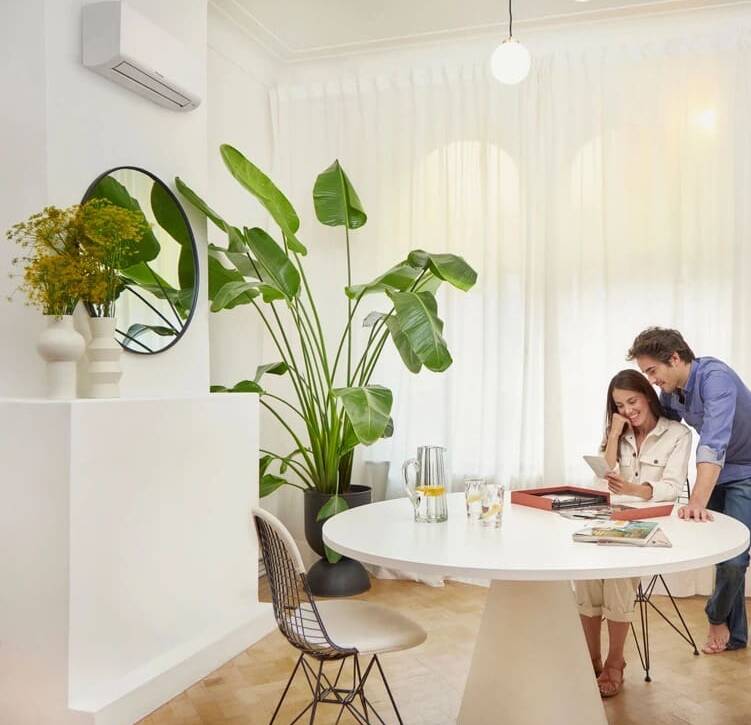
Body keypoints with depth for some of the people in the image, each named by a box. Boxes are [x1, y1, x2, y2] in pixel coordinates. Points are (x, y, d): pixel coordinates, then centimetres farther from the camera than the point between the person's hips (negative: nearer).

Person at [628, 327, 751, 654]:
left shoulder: (715, 377, -31)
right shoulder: (670, 391, -7)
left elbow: (713, 442, -42)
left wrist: (697, 502, -50)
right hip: (717, 472, 7)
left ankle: (717, 616, 17)